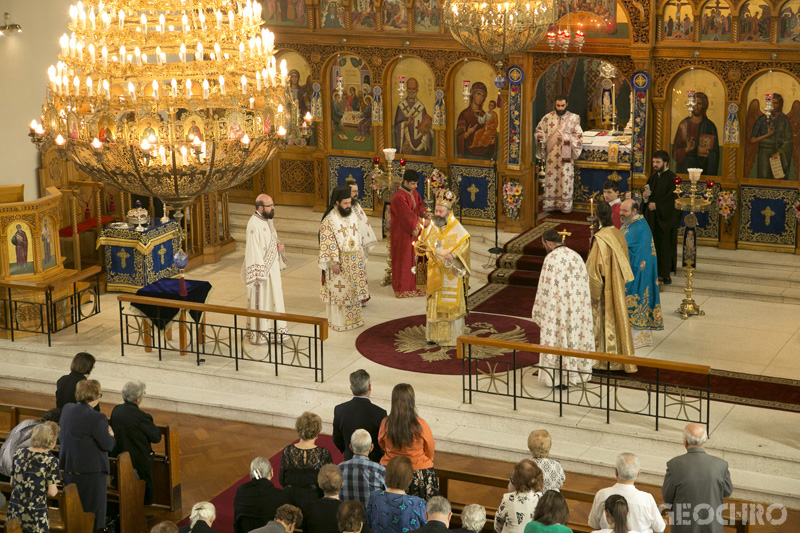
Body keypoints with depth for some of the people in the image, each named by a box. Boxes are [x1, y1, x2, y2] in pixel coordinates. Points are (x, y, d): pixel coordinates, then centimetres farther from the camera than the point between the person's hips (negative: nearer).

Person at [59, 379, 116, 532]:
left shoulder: (67, 409, -1)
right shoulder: (96, 418, -24)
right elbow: (107, 445, -19)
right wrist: (111, 435, 4)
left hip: (68, 467, 8)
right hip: (91, 471, -8)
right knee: (93, 509, 6)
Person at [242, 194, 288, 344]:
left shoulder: (268, 220, 8)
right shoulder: (254, 224, -21)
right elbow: (253, 250, -23)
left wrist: (279, 245, -2)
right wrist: (258, 274, -24)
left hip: (272, 267, 9)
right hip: (261, 268, -9)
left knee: (274, 297, 15)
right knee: (261, 300, 1)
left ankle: (273, 330, 26)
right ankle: (259, 335, 12)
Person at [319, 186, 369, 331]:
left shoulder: (351, 216, 9)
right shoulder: (329, 220, -12)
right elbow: (329, 243, -15)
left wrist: (361, 258, 15)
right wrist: (334, 262, -19)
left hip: (354, 261, 7)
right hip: (339, 261, -7)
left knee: (354, 290, 12)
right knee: (339, 291, -1)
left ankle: (354, 318, 23)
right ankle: (338, 322, 7)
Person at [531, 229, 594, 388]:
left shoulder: (551, 258, -14)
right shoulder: (576, 256, 6)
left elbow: (545, 289, -14)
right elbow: (584, 283, 9)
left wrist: (538, 312, -5)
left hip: (558, 310, -6)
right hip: (577, 309, 6)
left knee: (557, 339, 2)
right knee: (576, 336, 14)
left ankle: (558, 378, 7)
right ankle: (575, 373, 20)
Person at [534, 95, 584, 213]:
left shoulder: (574, 118, 2)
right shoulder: (548, 117, 5)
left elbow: (579, 136, 1)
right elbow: (539, 130, 12)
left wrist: (565, 137, -13)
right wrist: (540, 136, -11)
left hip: (565, 155, -1)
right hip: (551, 155, 1)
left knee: (565, 179, -2)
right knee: (551, 178, 3)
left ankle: (565, 205, 4)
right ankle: (550, 204, 10)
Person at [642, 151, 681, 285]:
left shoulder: (672, 178, -10)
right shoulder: (653, 177, 12)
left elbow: (672, 198, -15)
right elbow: (647, 192, 19)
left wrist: (657, 205, -17)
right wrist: (645, 195, -4)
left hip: (665, 217, -6)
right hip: (652, 218, 6)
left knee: (664, 245, -2)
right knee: (653, 244, 4)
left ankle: (665, 274, 5)